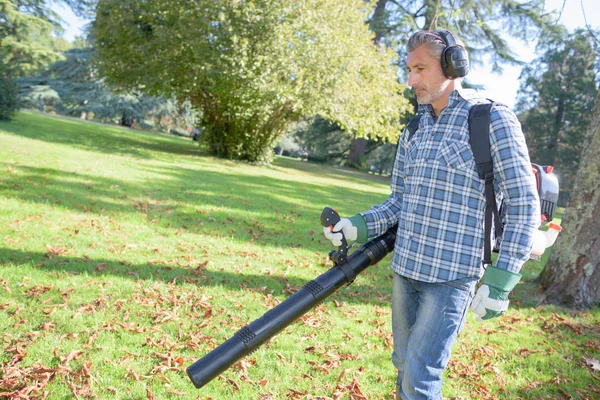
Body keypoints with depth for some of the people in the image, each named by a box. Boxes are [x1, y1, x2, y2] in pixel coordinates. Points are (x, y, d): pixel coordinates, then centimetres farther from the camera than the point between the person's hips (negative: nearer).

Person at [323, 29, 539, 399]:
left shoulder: (494, 120, -8)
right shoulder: (414, 129, 10)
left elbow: (525, 207, -9)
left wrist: (500, 281, -15)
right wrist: (358, 226, -4)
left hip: (452, 277, -6)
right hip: (405, 270, 6)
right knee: (405, 366, 17)